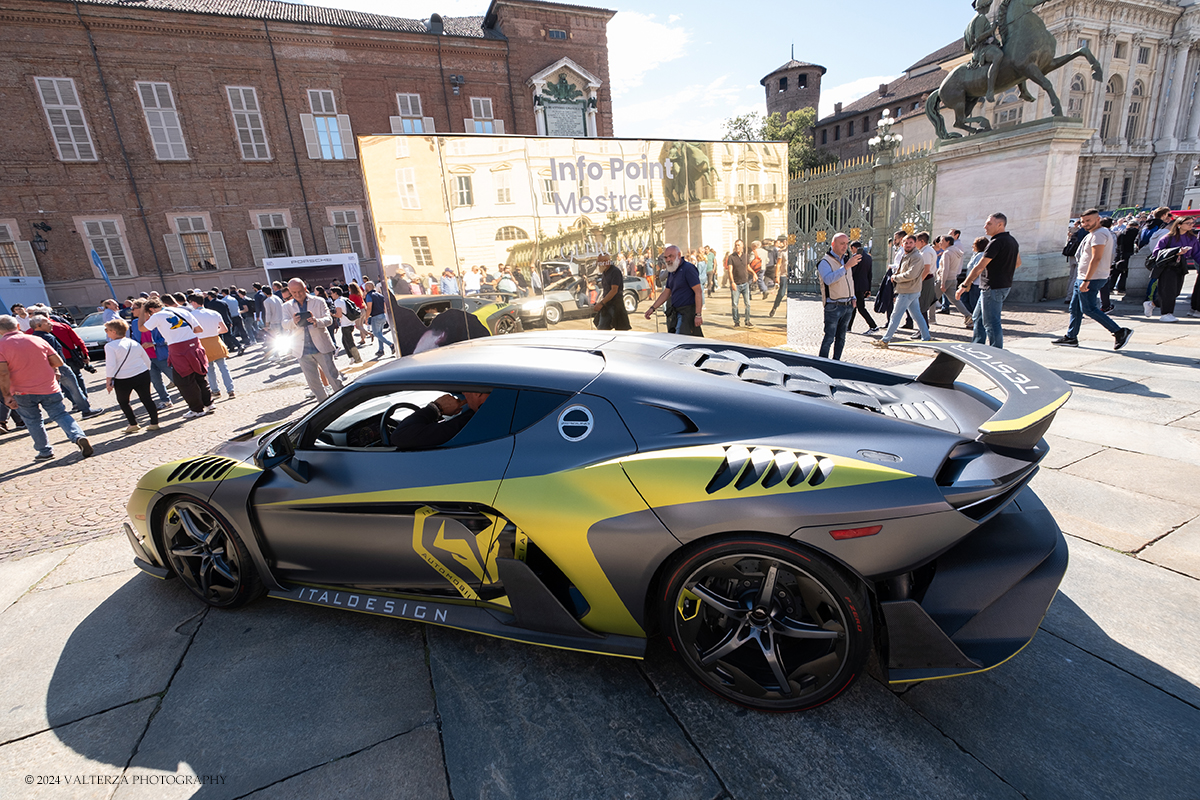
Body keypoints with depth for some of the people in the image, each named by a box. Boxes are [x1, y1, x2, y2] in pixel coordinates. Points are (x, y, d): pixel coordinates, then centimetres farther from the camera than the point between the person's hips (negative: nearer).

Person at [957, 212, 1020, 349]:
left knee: (991, 323, -5)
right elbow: (1018, 263, 24)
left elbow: (979, 267, -20)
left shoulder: (997, 242, -18)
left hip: (993, 288, -10)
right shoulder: (1012, 240, 13)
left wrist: (964, 286, -16)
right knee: (978, 318, 19)